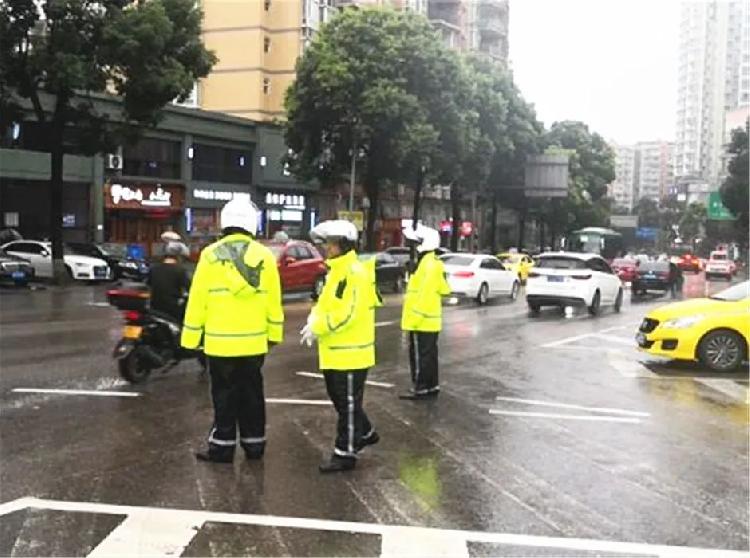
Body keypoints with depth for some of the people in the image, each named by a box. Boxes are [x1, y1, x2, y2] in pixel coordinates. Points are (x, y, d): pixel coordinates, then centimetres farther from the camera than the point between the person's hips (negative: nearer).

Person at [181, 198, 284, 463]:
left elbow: (198, 300, -5)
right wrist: (274, 333, 13)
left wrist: (191, 337, 2)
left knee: (224, 394, 7)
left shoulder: (211, 255, -7)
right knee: (251, 393, 13)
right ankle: (254, 444, 21)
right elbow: (274, 301, 3)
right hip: (254, 341, 2)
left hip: (220, 341, -2)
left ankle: (223, 446, 10)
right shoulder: (264, 256, -1)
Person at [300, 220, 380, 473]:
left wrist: (318, 328, -18)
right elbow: (325, 303, 18)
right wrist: (314, 321, -2)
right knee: (339, 400, 21)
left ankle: (345, 453, 10)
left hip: (351, 352, -10)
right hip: (335, 352, 10)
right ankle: (365, 433, 38)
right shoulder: (335, 270, 13)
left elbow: (348, 314, -25)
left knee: (348, 404, 0)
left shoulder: (356, 272, -18)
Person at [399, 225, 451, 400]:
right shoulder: (432, 262, 14)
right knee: (428, 354, 14)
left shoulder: (429, 264, -18)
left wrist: (416, 316, -23)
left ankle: (420, 388, 1)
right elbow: (443, 289, 18)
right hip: (429, 319, 10)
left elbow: (426, 293, -24)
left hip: (422, 320, -10)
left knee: (420, 354, -4)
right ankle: (432, 386, 21)